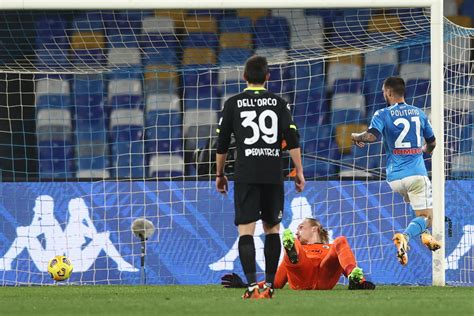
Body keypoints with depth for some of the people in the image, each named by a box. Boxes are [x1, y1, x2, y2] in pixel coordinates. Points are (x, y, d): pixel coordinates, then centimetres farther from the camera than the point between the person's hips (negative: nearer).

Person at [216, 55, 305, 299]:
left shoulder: (233, 104, 4)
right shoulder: (279, 103, 7)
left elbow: (222, 144, 7)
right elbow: (292, 139, 2)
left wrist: (219, 174, 17)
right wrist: (299, 171, 9)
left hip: (245, 175, -2)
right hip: (274, 175, 2)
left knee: (246, 230, -5)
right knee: (272, 228, 16)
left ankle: (252, 284, -21)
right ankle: (269, 284, 16)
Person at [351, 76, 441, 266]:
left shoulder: (383, 114, -2)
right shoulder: (419, 113, 8)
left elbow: (371, 135, -20)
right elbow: (432, 143, 19)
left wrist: (356, 137, 1)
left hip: (394, 177, 1)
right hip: (417, 173, -1)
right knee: (425, 217, -5)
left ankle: (424, 235, 17)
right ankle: (405, 236, -33)